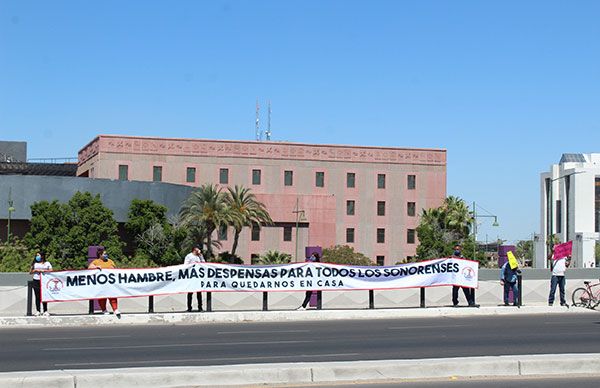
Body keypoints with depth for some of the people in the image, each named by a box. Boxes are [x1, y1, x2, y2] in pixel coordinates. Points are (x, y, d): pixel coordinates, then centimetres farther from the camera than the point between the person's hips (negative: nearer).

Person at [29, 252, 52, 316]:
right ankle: (38, 311, 1)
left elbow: (51, 271, 4)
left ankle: (45, 311, 0)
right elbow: (30, 272, 13)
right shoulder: (35, 264, 16)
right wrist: (35, 270, -4)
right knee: (37, 296, -2)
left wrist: (44, 270, -9)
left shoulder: (47, 263, 11)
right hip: (36, 281, 1)